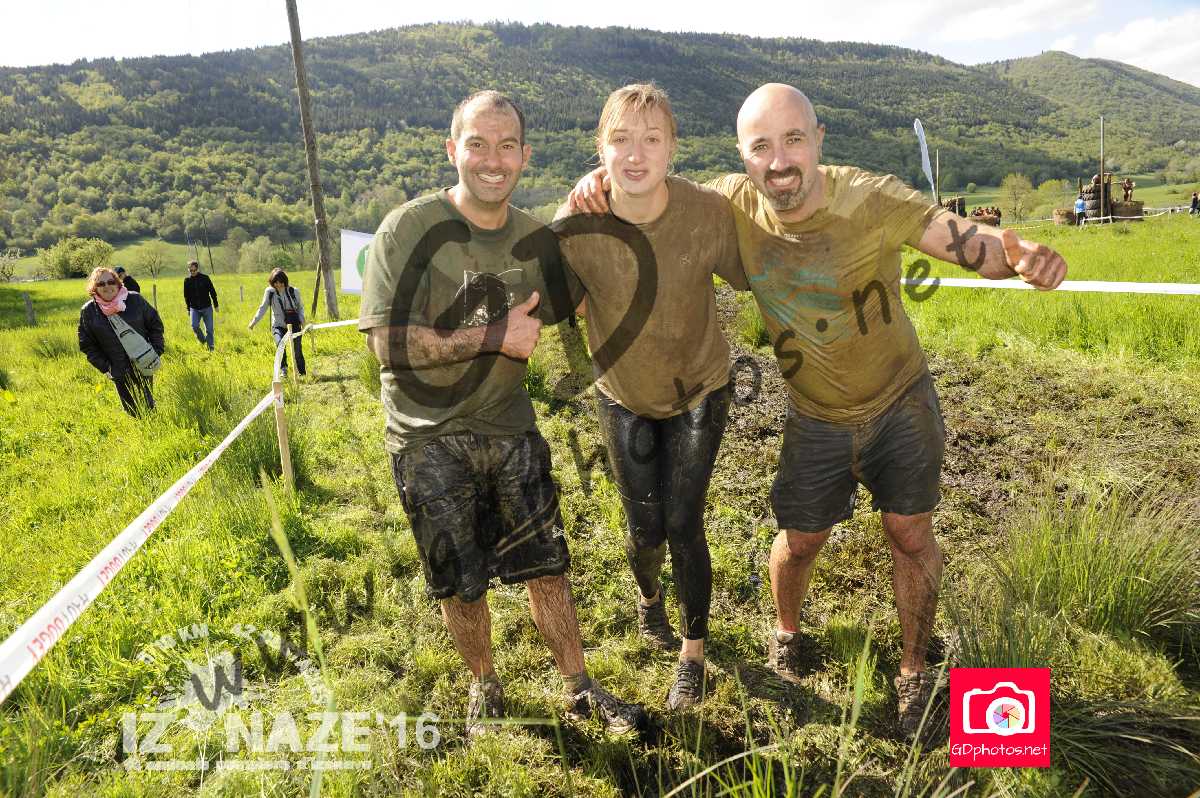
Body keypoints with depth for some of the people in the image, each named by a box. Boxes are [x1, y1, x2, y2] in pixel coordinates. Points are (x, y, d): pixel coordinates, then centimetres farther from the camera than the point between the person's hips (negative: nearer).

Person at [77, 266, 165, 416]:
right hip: (119, 374, 1)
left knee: (148, 406, 6)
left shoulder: (135, 299, -6)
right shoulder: (88, 311, -4)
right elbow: (87, 344, 4)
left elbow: (155, 323, 4)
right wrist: (105, 367, -3)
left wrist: (156, 352, -3)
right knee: (132, 411, 9)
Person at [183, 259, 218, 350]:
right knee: (194, 326, -15)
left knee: (209, 329, -1)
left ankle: (210, 347, 9)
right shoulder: (187, 280, 2)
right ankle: (203, 340, 9)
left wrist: (216, 305, 4)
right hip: (194, 308, 1)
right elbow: (186, 296, 12)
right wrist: (188, 309, 13)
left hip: (207, 308, -1)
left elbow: (212, 292, 3)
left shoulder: (205, 278, -5)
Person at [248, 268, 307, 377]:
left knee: (297, 350, 1)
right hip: (278, 326, 0)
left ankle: (302, 373, 22)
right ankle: (283, 369, -14)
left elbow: (300, 307, 9)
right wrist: (254, 322, -5)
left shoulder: (293, 291, -4)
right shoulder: (269, 292, -4)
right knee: (280, 344, -28)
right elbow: (263, 308, 3)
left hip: (294, 325, 1)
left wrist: (302, 320, -5)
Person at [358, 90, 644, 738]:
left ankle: (578, 688, 30)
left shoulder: (535, 238, 1)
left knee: (545, 567, 10)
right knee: (461, 584, 11)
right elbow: (387, 342, -20)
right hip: (429, 440, -3)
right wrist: (494, 335, -22)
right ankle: (484, 687, 37)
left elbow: (558, 313, 18)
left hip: (510, 429, 3)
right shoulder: (408, 229, -14)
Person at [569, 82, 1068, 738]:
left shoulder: (870, 198, -23)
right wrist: (600, 181, -23)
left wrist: (1020, 256, -48)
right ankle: (786, 635, 44)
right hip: (817, 418, 2)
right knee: (800, 539, 11)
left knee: (910, 535, 5)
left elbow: (971, 243, -24)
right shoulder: (735, 203, -16)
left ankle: (914, 672, 30)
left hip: (901, 401, -1)